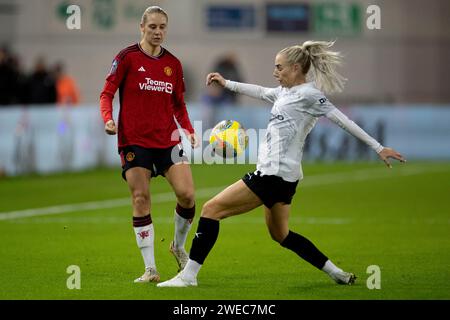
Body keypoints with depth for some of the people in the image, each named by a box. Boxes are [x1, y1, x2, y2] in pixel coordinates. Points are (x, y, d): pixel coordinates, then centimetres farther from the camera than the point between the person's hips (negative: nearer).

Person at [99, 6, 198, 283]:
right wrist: (108, 119, -20)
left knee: (187, 194, -10)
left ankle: (179, 246, 18)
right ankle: (150, 269, -1)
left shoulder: (173, 63, 10)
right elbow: (107, 93, -2)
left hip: (168, 139, 3)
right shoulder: (127, 58, -2)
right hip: (134, 140, -3)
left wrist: (189, 129, 3)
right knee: (140, 199, -6)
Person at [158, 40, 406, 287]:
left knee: (212, 209, -9)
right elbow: (261, 92, 32)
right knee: (280, 234, 22)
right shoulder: (285, 92, 15)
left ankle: (189, 275, -9)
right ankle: (337, 274, 24)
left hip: (274, 175, -10)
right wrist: (227, 83, 32)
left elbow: (343, 121, -12)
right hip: (281, 176, 10)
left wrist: (378, 148, -13)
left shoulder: (308, 94, -10)